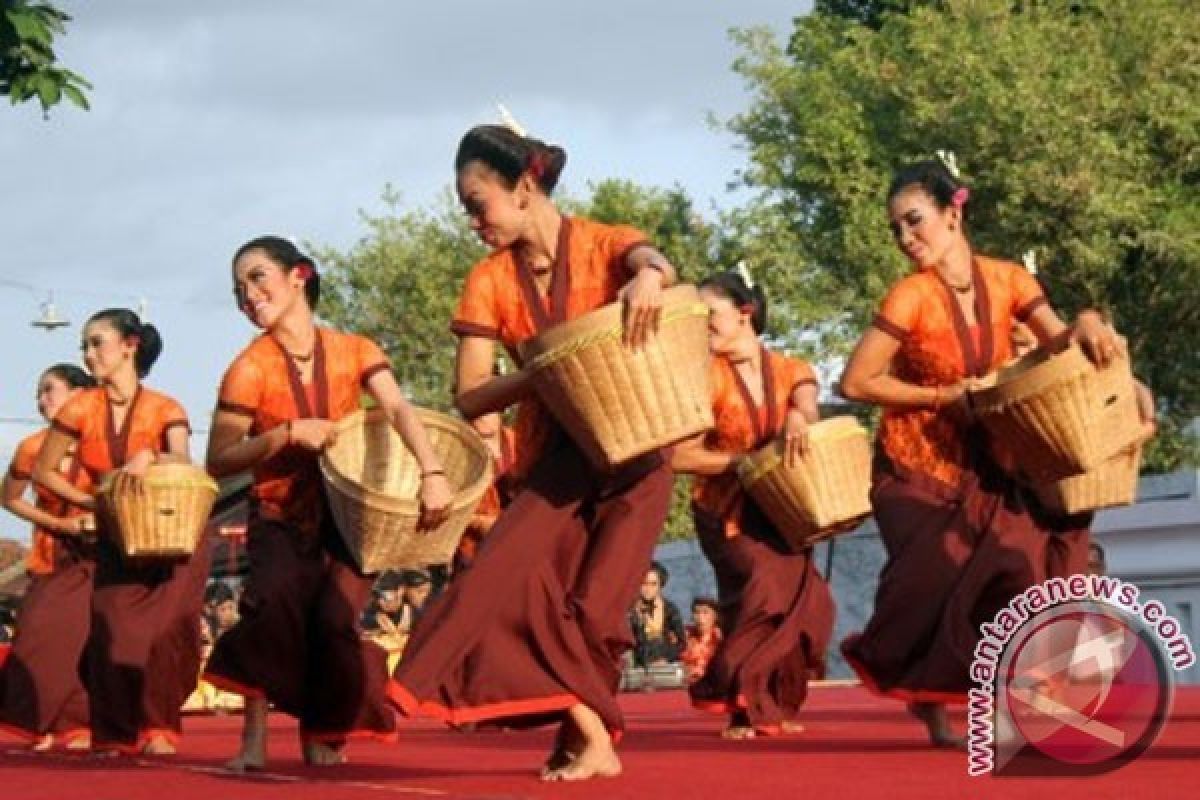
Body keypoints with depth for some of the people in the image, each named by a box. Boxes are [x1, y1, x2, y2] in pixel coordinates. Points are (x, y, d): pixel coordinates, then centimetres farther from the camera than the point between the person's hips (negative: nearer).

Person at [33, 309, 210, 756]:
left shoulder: (166, 410, -8)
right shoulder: (82, 408, -3)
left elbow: (182, 463, -25)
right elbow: (43, 470, 3)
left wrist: (148, 457, -45)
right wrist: (88, 502, -9)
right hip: (117, 539, 2)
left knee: (165, 627, -15)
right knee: (114, 630, -11)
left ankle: (157, 729, -4)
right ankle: (118, 735, 0)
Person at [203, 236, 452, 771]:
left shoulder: (354, 351, -3)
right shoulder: (250, 369, -7)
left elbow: (398, 411, -18)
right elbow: (218, 462, -8)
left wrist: (431, 472, -36)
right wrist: (287, 434, -22)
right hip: (280, 519, -1)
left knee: (338, 616, -17)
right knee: (274, 602, -28)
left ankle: (324, 737, 7)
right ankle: (254, 739, -22)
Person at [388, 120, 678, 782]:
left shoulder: (604, 245, -3)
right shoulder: (489, 282, 3)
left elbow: (652, 262, -28)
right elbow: (471, 398, -4)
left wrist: (649, 277, -52)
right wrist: (543, 374, -22)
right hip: (551, 455, 3)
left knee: (593, 604, -8)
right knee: (514, 573, -17)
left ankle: (585, 742, 6)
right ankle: (593, 738, -11)